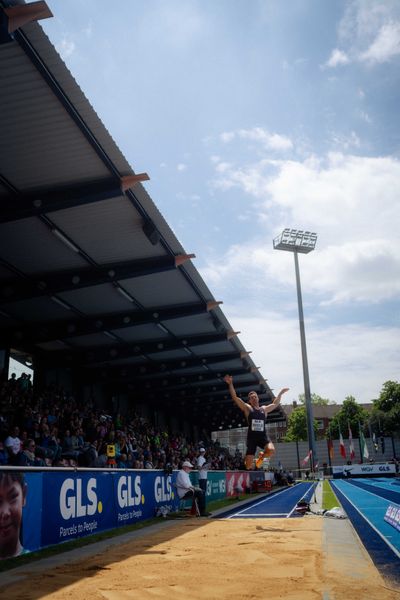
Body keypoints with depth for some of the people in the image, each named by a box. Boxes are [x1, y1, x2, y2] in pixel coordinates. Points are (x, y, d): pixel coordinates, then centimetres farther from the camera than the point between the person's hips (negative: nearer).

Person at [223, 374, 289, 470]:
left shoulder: (264, 409, 14)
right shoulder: (247, 408, 2)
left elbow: (275, 404, 30)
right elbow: (235, 397, -5)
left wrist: (280, 393, 31)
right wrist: (230, 384, -12)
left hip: (263, 436, 3)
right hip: (252, 437, -3)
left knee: (271, 450, -28)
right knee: (248, 465, -5)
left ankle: (261, 456, 7)